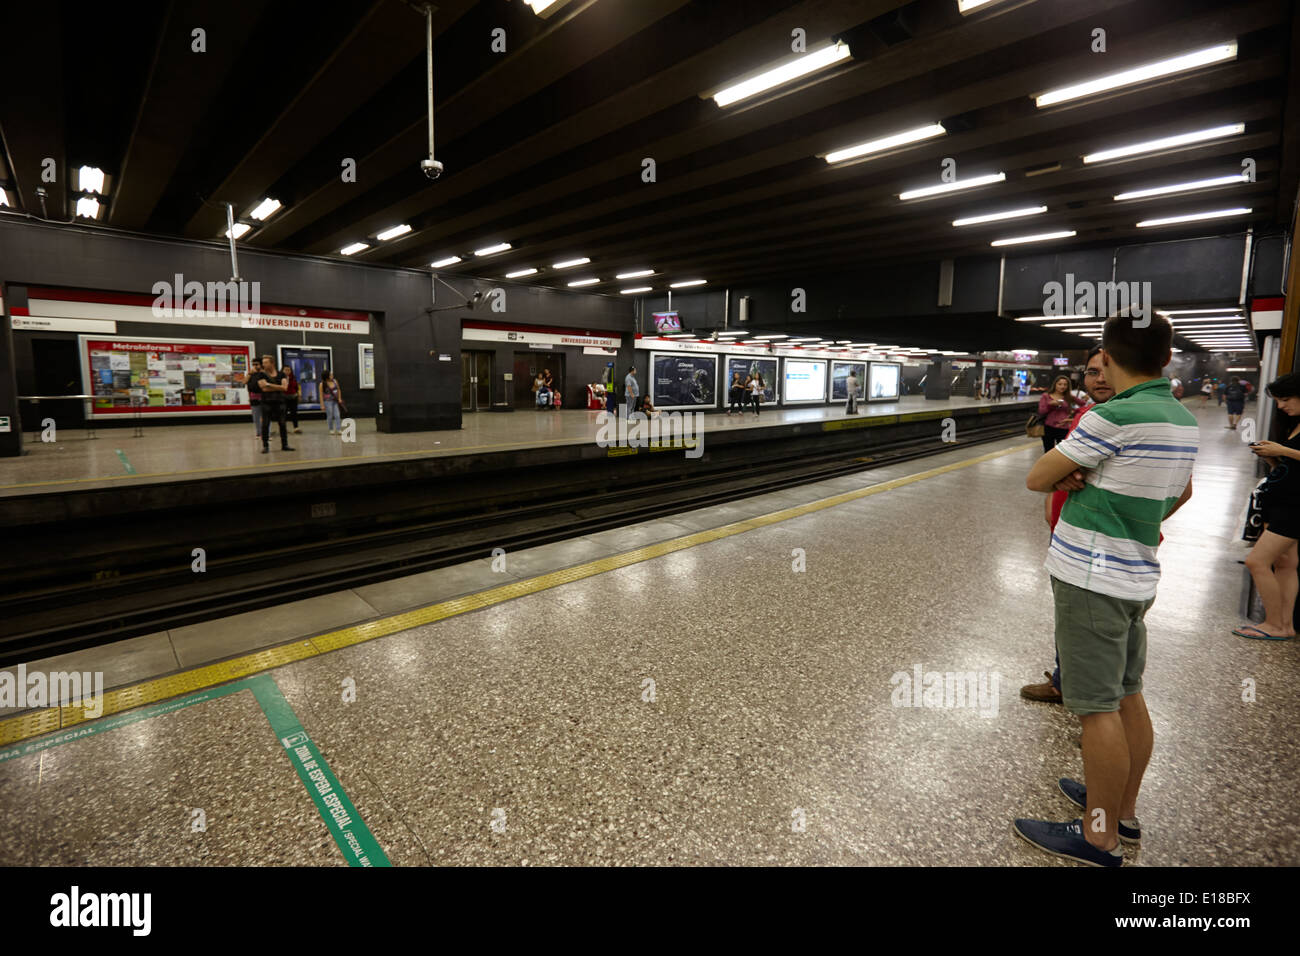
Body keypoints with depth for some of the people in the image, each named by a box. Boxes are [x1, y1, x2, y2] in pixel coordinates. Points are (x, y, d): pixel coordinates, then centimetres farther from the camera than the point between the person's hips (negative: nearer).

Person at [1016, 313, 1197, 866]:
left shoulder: (1114, 417, -18)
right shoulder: (1184, 421, 10)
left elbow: (1036, 479, -13)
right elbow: (1181, 493, 26)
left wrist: (1079, 474, 5)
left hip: (1093, 578, -9)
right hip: (1138, 577, 9)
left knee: (1098, 708, 1)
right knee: (1127, 698, 18)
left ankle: (1100, 839, 14)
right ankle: (1123, 811, 34)